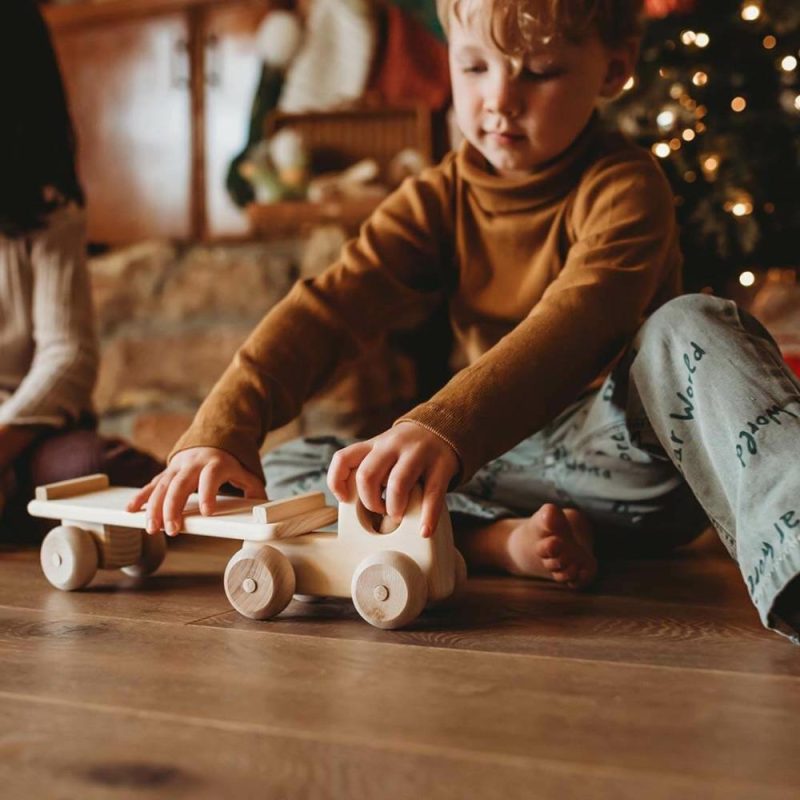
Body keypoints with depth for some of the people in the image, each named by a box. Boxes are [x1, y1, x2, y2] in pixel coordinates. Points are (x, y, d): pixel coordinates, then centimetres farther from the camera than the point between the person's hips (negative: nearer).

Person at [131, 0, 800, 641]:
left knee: (693, 326, -31)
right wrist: (220, 431, -27)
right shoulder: (442, 200, 4)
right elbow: (325, 311, -11)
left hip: (622, 447, -4)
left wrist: (445, 429, -48)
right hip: (499, 459, 5)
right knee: (283, 473, -9)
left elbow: (575, 323, -30)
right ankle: (501, 540, -29)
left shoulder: (625, 186, -10)